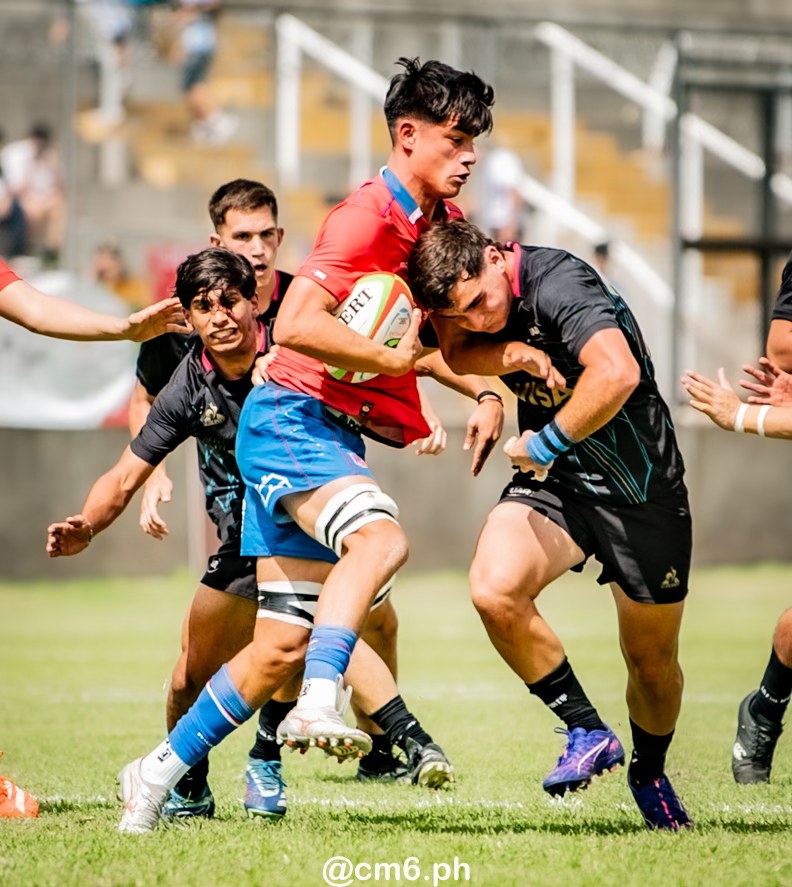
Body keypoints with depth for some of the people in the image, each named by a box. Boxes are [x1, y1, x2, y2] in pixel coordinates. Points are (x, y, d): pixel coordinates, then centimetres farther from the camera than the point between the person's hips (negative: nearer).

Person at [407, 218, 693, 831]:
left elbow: (617, 373, -41)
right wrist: (514, 354, -26)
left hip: (642, 491, -5)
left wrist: (544, 443, -30)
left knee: (652, 660, 8)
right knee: (494, 589, -24)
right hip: (555, 481, 5)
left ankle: (650, 775, 38)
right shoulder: (465, 290, -6)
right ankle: (587, 732, -7)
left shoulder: (559, 283, -28)